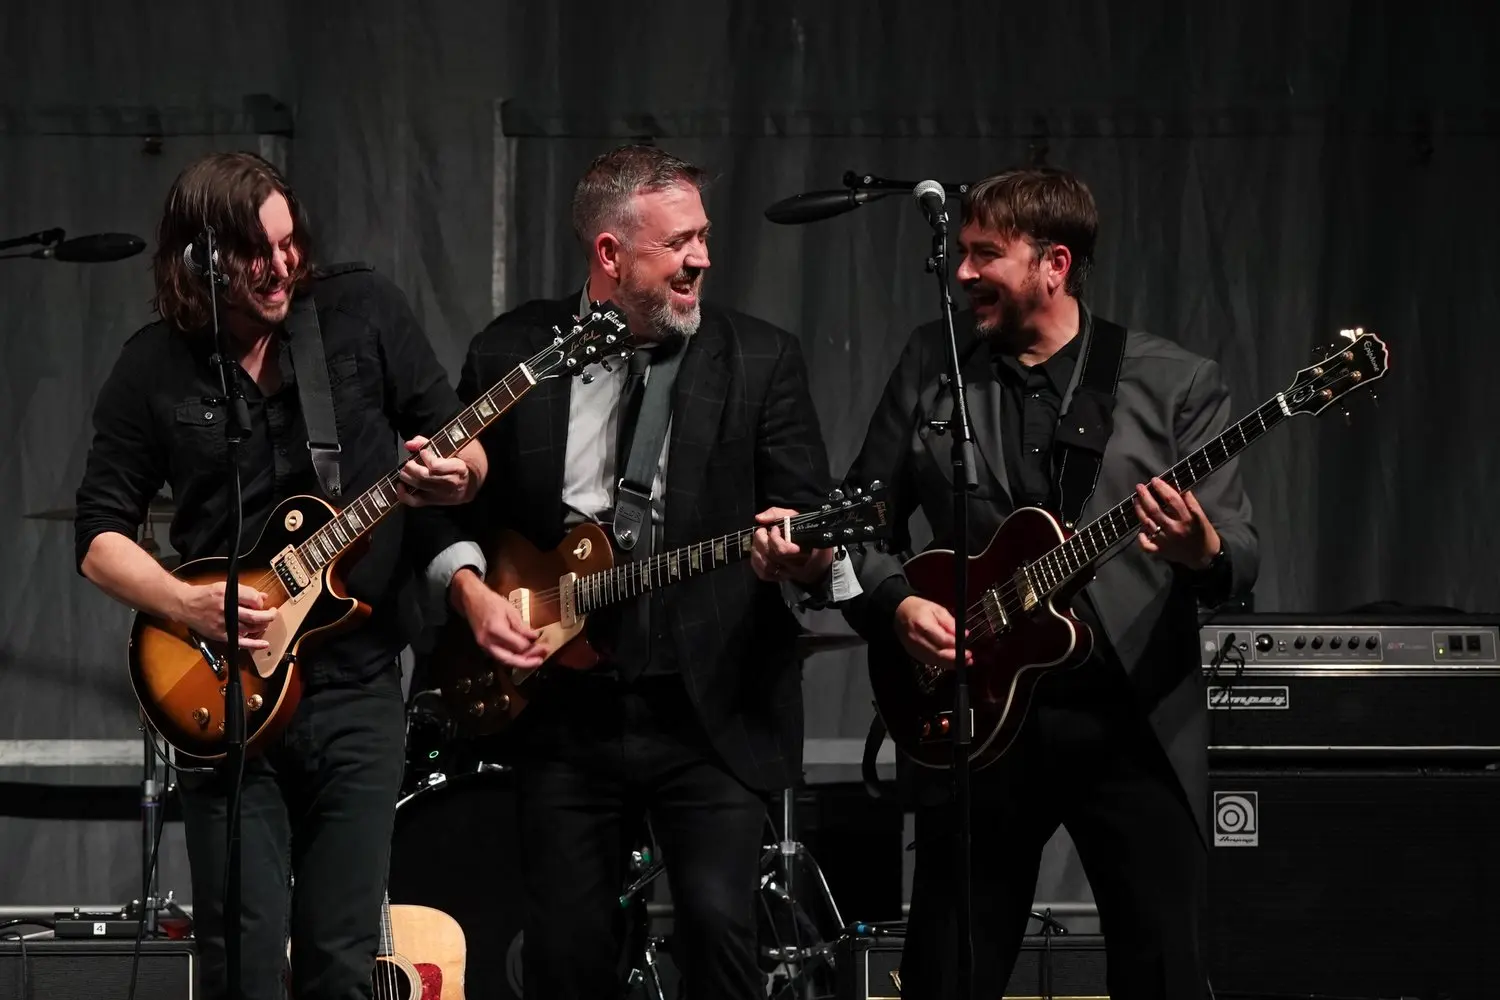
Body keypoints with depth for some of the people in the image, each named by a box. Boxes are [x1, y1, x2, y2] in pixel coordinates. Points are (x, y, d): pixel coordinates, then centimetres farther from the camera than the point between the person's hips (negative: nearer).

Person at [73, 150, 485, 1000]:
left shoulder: (363, 311, 0)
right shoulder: (155, 370, 0)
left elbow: (471, 452, 6)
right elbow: (101, 536, 4)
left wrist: (455, 477, -17)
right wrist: (187, 604, -14)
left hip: (358, 684, 0)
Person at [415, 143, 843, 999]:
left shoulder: (761, 360, 1)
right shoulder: (511, 354, 5)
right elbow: (451, 502, 13)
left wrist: (801, 555, -25)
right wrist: (471, 588, -5)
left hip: (714, 711, -2)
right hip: (566, 711, 2)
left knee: (718, 921, -17)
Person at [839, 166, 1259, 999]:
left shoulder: (1176, 384, 1)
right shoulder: (930, 364, 7)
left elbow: (1239, 555, -3)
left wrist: (1203, 552, -26)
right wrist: (896, 603, -7)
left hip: (1135, 719, -2)